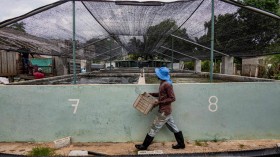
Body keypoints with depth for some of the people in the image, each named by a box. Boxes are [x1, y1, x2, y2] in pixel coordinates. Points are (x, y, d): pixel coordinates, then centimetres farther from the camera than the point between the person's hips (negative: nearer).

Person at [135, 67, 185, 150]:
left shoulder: (167, 84, -21)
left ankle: (144, 146, 13)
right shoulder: (163, 83, 7)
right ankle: (181, 144, 28)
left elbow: (172, 98, -21)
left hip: (164, 111, -10)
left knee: (154, 128, 1)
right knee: (173, 127, 17)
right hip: (166, 110, 10)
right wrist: (151, 94, 10)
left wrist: (159, 102, -22)